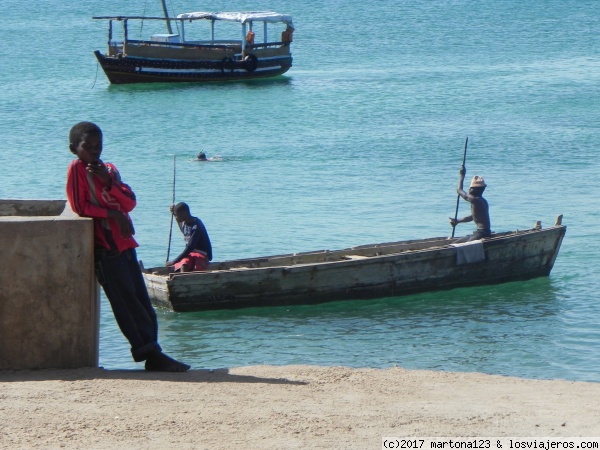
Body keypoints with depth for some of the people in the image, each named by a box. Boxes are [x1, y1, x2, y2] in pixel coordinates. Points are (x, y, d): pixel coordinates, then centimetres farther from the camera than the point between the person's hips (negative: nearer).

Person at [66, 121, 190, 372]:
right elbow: (80, 206, -11)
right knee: (127, 302, -9)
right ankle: (151, 354, -12)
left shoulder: (109, 170, 17)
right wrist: (113, 213, -10)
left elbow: (130, 202, 6)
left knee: (141, 301, 3)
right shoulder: (77, 169, -2)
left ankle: (152, 355, 3)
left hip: (124, 243, 8)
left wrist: (109, 183, -10)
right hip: (105, 246, -8)